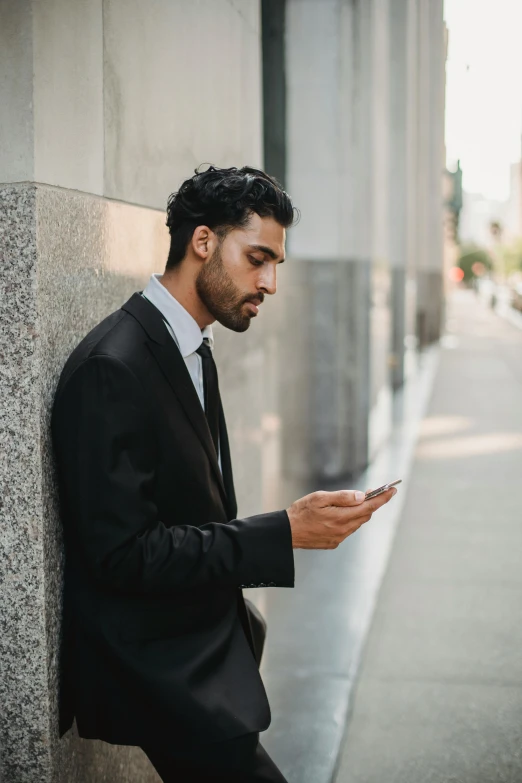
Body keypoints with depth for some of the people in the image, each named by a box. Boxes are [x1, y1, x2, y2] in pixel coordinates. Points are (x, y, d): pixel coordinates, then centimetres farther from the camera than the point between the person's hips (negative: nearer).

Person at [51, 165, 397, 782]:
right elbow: (122, 554, -24)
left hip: (208, 646, 9)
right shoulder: (112, 367, -21)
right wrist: (284, 532, -23)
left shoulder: (195, 352, 10)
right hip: (161, 674, -9)